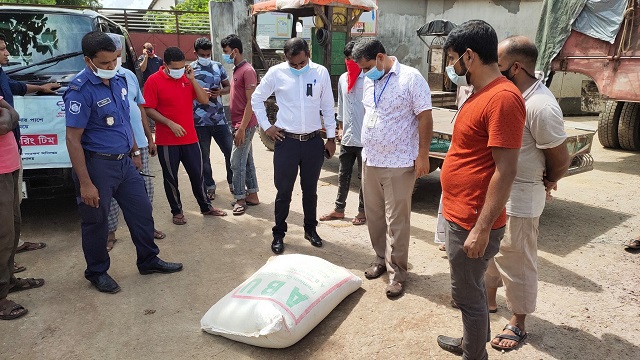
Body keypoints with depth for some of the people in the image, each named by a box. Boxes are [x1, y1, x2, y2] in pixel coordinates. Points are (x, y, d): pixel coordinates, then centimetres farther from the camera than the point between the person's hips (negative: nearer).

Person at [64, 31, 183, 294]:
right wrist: (85, 183, -21)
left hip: (124, 161, 7)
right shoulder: (81, 90, -18)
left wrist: (135, 151, 20)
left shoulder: (119, 80, 5)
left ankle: (148, 260, 31)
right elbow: (73, 139, -19)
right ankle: (97, 272, 28)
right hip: (97, 164, -7)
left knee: (141, 211, 14)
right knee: (96, 221, 8)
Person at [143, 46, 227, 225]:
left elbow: (204, 100, -1)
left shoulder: (187, 78, 5)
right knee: (171, 178, 9)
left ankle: (206, 207, 29)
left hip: (190, 138, 4)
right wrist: (171, 124, -18)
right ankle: (177, 211, 25)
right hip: (167, 141, -4)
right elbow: (149, 109, -10)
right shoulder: (154, 80, -8)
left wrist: (192, 79, -10)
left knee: (197, 174, 13)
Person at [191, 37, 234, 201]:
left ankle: (232, 182, 24)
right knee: (204, 155, 9)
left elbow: (228, 87, 12)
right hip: (200, 120, -2)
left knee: (230, 151, 5)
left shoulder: (218, 67, 5)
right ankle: (210, 186, 25)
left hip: (219, 118, 2)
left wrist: (220, 92, -9)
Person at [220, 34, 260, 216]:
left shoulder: (247, 71, -14)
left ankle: (240, 199, 7)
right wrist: (238, 126, 14)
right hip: (238, 124, 9)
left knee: (237, 162, -4)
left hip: (245, 125, -9)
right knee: (246, 160, 13)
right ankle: (252, 195, 22)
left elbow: (251, 102, -19)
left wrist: (242, 128, -21)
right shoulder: (236, 70, 15)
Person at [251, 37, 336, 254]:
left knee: (310, 190, 14)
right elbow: (256, 99, 7)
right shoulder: (276, 73, -5)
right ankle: (279, 233, 22)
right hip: (286, 141, -1)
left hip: (313, 141, 1)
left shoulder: (321, 72, -1)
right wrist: (266, 126, 1)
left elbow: (328, 107, 5)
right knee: (284, 191, 5)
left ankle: (310, 229, 32)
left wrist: (331, 138, 6)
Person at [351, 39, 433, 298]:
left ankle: (397, 272, 10)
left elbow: (425, 118, -12)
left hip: (399, 164, -7)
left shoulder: (411, 78, -10)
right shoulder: (369, 81, 11)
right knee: (374, 215, 14)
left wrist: (423, 155, -15)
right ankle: (381, 259, 31)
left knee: (396, 220, -1)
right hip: (370, 160, 7)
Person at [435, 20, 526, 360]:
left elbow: (505, 171, -24)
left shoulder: (503, 97, -21)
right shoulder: (482, 93, 11)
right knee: (471, 289, 23)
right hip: (461, 216, 10)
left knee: (466, 294, 6)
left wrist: (481, 229, -22)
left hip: (472, 223, -10)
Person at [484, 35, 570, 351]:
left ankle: (518, 324, 27)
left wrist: (543, 186, 1)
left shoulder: (540, 106, -24)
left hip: (518, 201, -8)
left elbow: (561, 160, -16)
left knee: (517, 262, 8)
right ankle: (489, 298, 44)